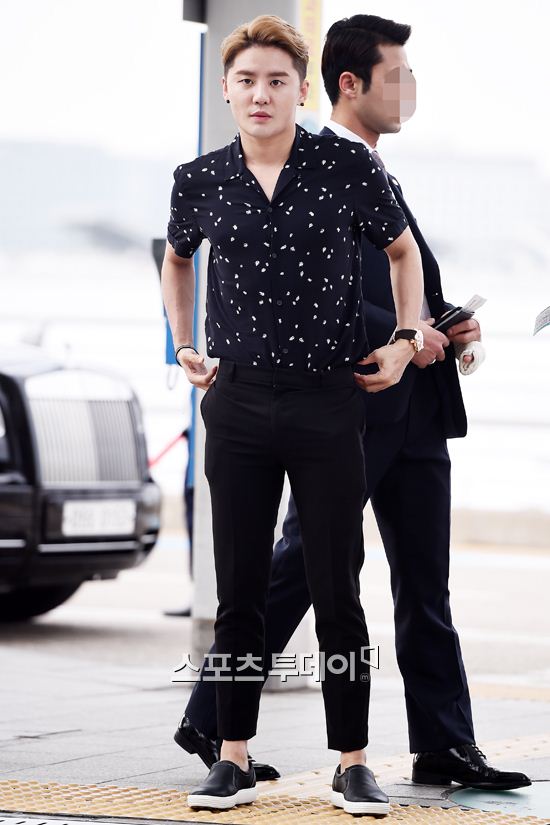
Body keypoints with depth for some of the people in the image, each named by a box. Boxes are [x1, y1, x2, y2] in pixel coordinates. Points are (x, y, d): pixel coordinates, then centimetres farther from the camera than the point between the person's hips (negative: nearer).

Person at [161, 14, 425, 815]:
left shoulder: (348, 165, -4)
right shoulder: (200, 180, 2)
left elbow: (402, 250, 12)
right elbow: (177, 258, 23)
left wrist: (407, 339, 3)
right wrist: (183, 344, 14)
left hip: (329, 403, -2)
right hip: (238, 405, 2)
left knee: (337, 592, 1)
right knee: (238, 592, 6)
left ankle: (353, 763, 8)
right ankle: (234, 759, 13)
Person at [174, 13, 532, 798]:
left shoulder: (380, 175, 19)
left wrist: (448, 323, 7)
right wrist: (400, 336, -20)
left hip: (416, 409, 8)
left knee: (427, 587, 7)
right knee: (297, 571, -2)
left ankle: (445, 746, 10)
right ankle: (211, 722, 9)